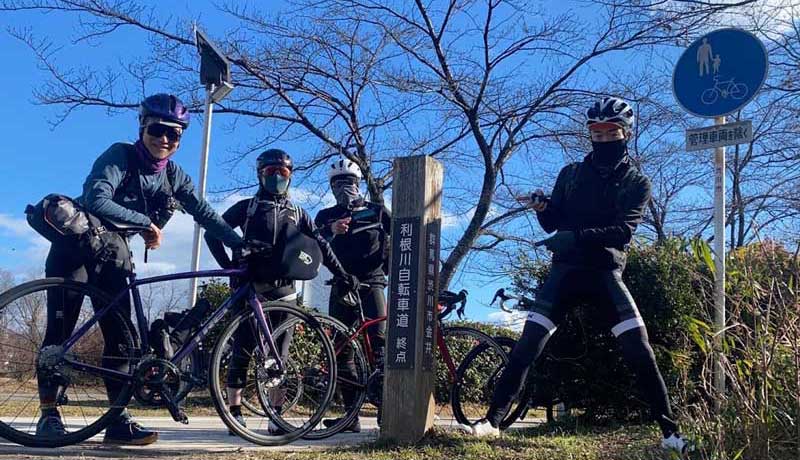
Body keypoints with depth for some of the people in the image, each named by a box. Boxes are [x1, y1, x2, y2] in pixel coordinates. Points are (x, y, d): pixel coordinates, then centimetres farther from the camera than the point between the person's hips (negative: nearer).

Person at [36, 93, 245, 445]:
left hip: (112, 252, 5)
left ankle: (119, 419, 0)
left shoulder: (173, 176, -1)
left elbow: (204, 214, -2)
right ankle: (48, 413, 3)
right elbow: (96, 200, -32)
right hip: (75, 247, -5)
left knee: (119, 334, -2)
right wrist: (147, 222, -29)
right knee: (61, 330, -6)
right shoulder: (119, 156, -17)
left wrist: (243, 245, -11)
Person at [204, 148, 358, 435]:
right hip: (249, 287, -2)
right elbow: (213, 233, 4)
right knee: (242, 351, -2)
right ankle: (235, 411, 7)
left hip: (283, 289, 2)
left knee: (279, 354, 1)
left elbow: (320, 245, 13)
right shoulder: (247, 207, 8)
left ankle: (276, 415, 6)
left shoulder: (297, 213, 16)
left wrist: (342, 274, 5)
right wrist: (229, 266, -5)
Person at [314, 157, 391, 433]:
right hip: (341, 288, 3)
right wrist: (330, 231, -22)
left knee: (379, 340, -19)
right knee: (341, 348, 1)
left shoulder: (376, 211, 11)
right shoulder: (326, 217, 14)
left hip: (371, 283, -3)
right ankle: (351, 415, 6)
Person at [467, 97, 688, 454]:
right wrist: (542, 207, -14)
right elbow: (552, 225, 9)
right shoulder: (571, 174, 11)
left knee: (640, 351, -9)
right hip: (565, 269, 1)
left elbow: (624, 231, -12)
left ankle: (670, 431, 3)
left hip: (606, 273, -1)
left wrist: (577, 236, -26)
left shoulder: (637, 183, 4)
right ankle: (493, 419, -1)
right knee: (527, 345, -7)